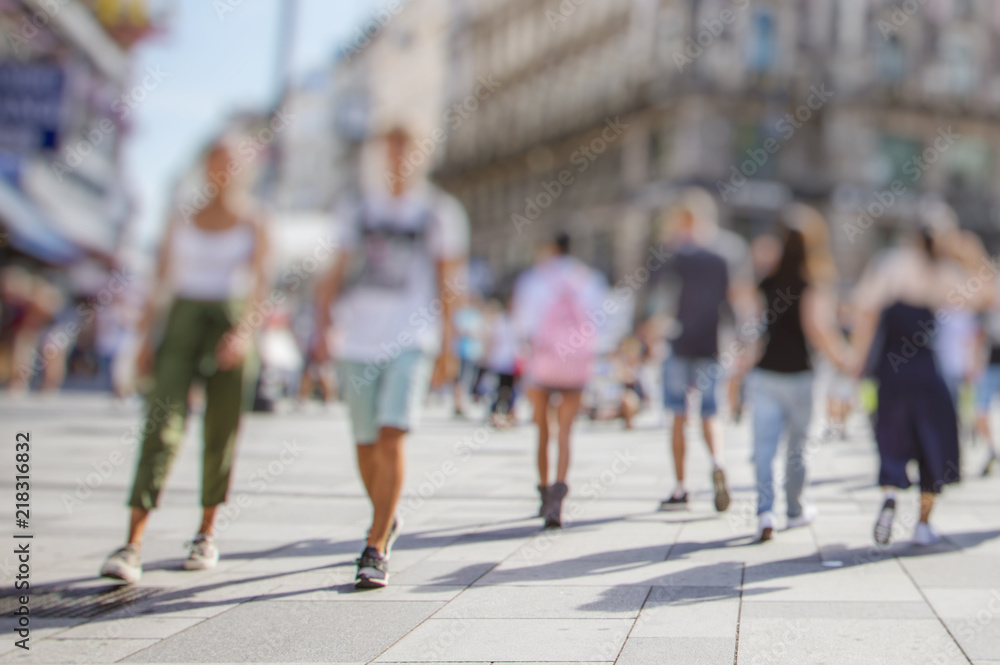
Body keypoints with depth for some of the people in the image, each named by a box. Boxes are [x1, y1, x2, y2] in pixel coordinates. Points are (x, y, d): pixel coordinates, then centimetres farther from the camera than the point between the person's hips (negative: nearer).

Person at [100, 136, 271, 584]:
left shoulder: (252, 222, 4)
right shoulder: (182, 216, 11)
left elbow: (259, 281, -7)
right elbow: (162, 277, 11)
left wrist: (244, 330, -23)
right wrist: (146, 334, 5)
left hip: (229, 323, -1)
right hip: (182, 323, 1)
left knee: (221, 431, 5)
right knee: (163, 422, -12)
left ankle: (206, 534, 24)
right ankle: (133, 546, -17)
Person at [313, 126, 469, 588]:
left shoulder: (437, 211, 6)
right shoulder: (358, 210, 14)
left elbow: (447, 284, 6)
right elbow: (336, 273, 16)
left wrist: (447, 348, 3)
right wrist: (324, 322, 2)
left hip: (411, 340, -3)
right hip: (357, 339, 3)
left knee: (392, 438, -16)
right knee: (366, 444, 8)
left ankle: (375, 549, -14)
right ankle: (385, 521, 34)